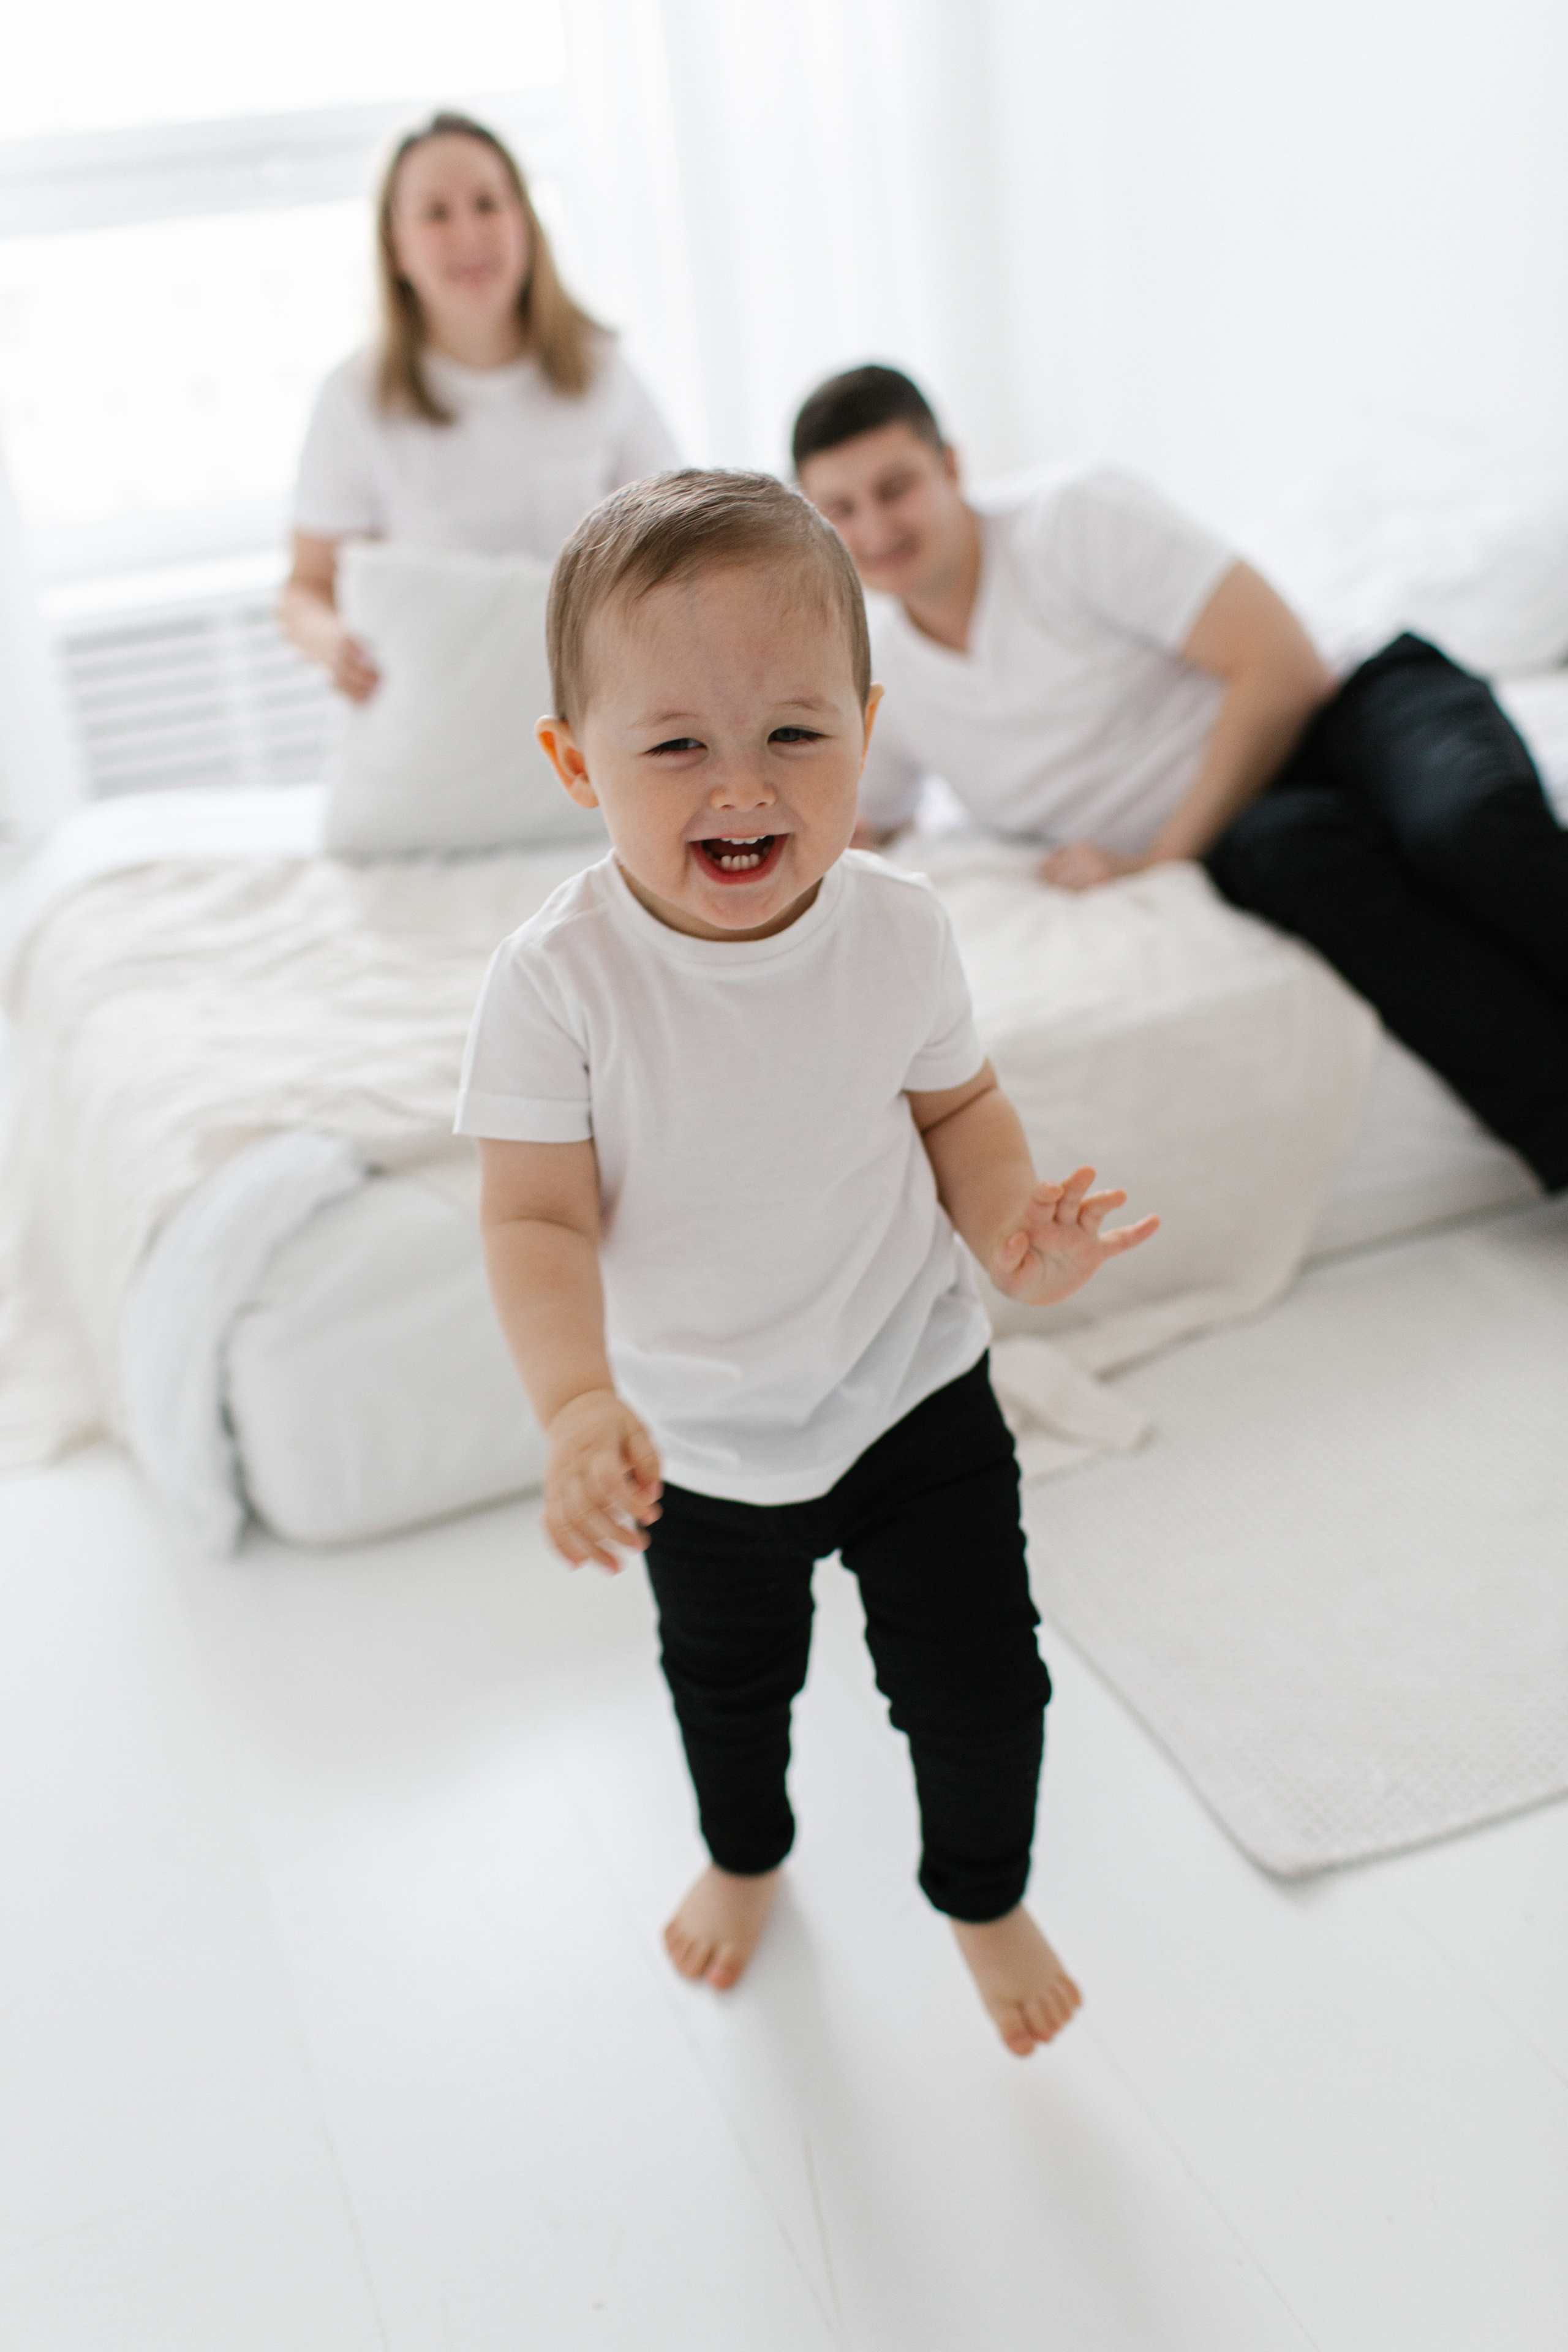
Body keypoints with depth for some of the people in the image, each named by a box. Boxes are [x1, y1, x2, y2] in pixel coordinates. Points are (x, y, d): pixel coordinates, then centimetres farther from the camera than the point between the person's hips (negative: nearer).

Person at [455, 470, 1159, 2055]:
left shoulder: (899, 928, -18)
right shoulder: (560, 979, -26)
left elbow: (956, 1104, -2)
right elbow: (538, 1216, -24)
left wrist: (1011, 1223, -21)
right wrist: (576, 1401, -39)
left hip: (914, 1390, 1)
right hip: (697, 1436, 0)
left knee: (979, 1684, 9)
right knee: (728, 1684, 25)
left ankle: (984, 1897, 43)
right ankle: (745, 1856, 58)